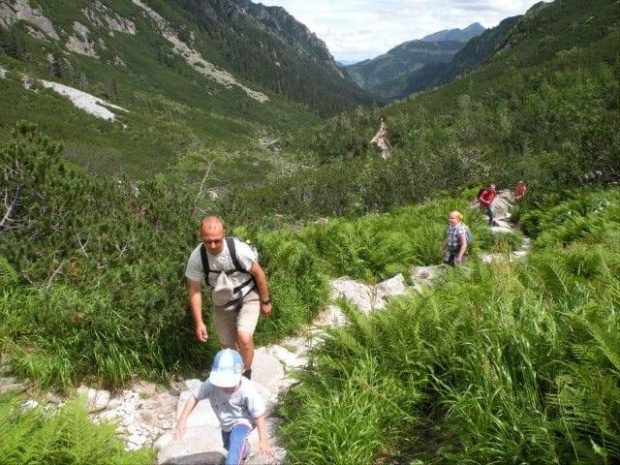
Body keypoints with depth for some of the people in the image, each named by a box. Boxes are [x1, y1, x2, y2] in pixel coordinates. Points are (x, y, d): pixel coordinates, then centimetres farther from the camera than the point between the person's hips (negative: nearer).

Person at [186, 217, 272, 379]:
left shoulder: (239, 249, -31)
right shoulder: (197, 257, -24)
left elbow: (258, 274, -14)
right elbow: (194, 291, -11)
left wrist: (265, 301, -5)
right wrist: (199, 322, -12)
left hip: (248, 298, -3)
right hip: (222, 303, 3)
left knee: (244, 338, -22)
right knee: (229, 344, 14)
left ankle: (246, 374, 5)